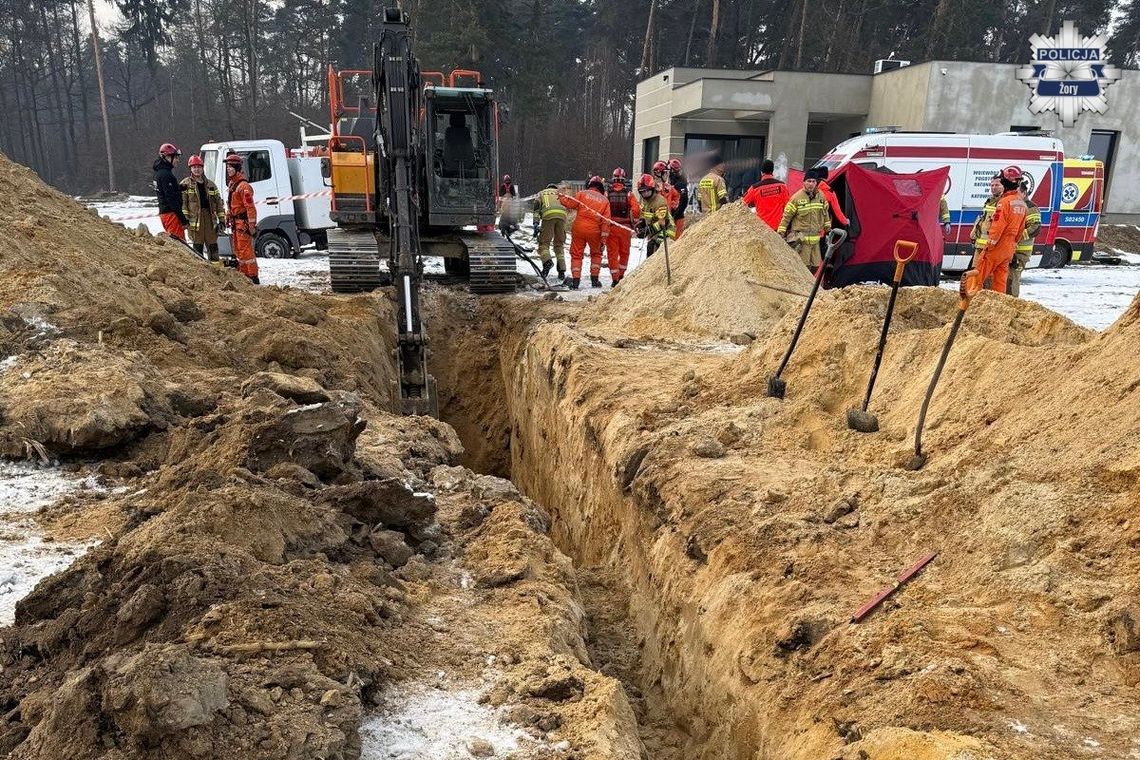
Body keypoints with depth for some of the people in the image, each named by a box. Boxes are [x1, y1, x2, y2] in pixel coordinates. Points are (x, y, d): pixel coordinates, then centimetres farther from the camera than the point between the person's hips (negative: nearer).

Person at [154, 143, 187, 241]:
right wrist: (183, 220, -20)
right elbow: (172, 199, -20)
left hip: (163, 212, 10)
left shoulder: (159, 172, 16)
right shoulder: (166, 174, -16)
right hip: (171, 213, -10)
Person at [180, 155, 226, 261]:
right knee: (197, 246, -3)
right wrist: (185, 218, -13)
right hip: (195, 219, -3)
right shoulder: (185, 184, 4)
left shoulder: (210, 185, 16)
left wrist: (222, 220, 8)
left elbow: (219, 204, 15)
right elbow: (182, 203, -3)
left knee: (213, 246, 4)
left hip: (210, 218, 3)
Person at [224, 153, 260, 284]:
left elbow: (250, 207, -20)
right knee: (238, 250, 15)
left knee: (245, 251, -10)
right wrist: (227, 219, 23)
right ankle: (244, 274, 24)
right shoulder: (232, 185, 16)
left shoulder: (243, 186, -16)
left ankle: (253, 278, -6)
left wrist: (252, 226, -22)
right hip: (235, 223, 10)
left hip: (243, 223, -10)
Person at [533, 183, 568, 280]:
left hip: (548, 215, -2)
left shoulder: (541, 193, 30)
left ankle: (547, 261, -27)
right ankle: (562, 271, 5)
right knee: (559, 244, 12)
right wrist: (564, 230, 20)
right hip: (562, 214, 2)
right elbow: (566, 206, 22)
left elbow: (536, 206, 11)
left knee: (544, 243, 3)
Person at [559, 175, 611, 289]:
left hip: (579, 227, -1)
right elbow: (606, 220, 3)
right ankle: (595, 279, 16)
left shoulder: (582, 193, 5)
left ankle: (575, 281, 1)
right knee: (596, 254, 21)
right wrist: (604, 237, 2)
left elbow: (572, 204, -4)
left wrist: (562, 198, 14)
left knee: (576, 254, 8)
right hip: (594, 230, 1)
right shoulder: (605, 200, 10)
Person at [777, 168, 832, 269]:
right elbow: (786, 216, -7)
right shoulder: (797, 198, -10)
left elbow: (825, 214, 21)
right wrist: (780, 234, -8)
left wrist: (828, 229, 24)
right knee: (803, 267, -10)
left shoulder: (821, 196, 7)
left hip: (815, 239, 6)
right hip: (801, 239, -6)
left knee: (815, 266, 9)